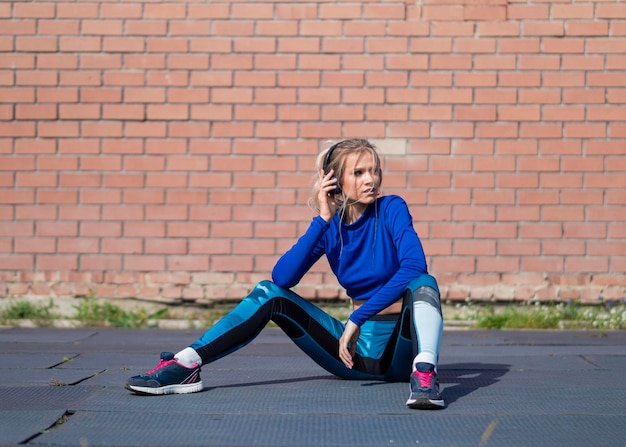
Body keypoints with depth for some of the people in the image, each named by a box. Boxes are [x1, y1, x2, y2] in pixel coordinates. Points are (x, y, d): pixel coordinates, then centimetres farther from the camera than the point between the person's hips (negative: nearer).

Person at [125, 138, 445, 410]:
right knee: (270, 293, -8)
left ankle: (424, 375, -54)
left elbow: (415, 265, -29)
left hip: (400, 346, -4)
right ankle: (185, 366, -19)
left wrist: (357, 318, -30)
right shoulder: (330, 226, 2)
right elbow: (282, 278, -13)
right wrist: (322, 220, -19)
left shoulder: (391, 209, -10)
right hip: (357, 347, 4)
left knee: (423, 283, -33)